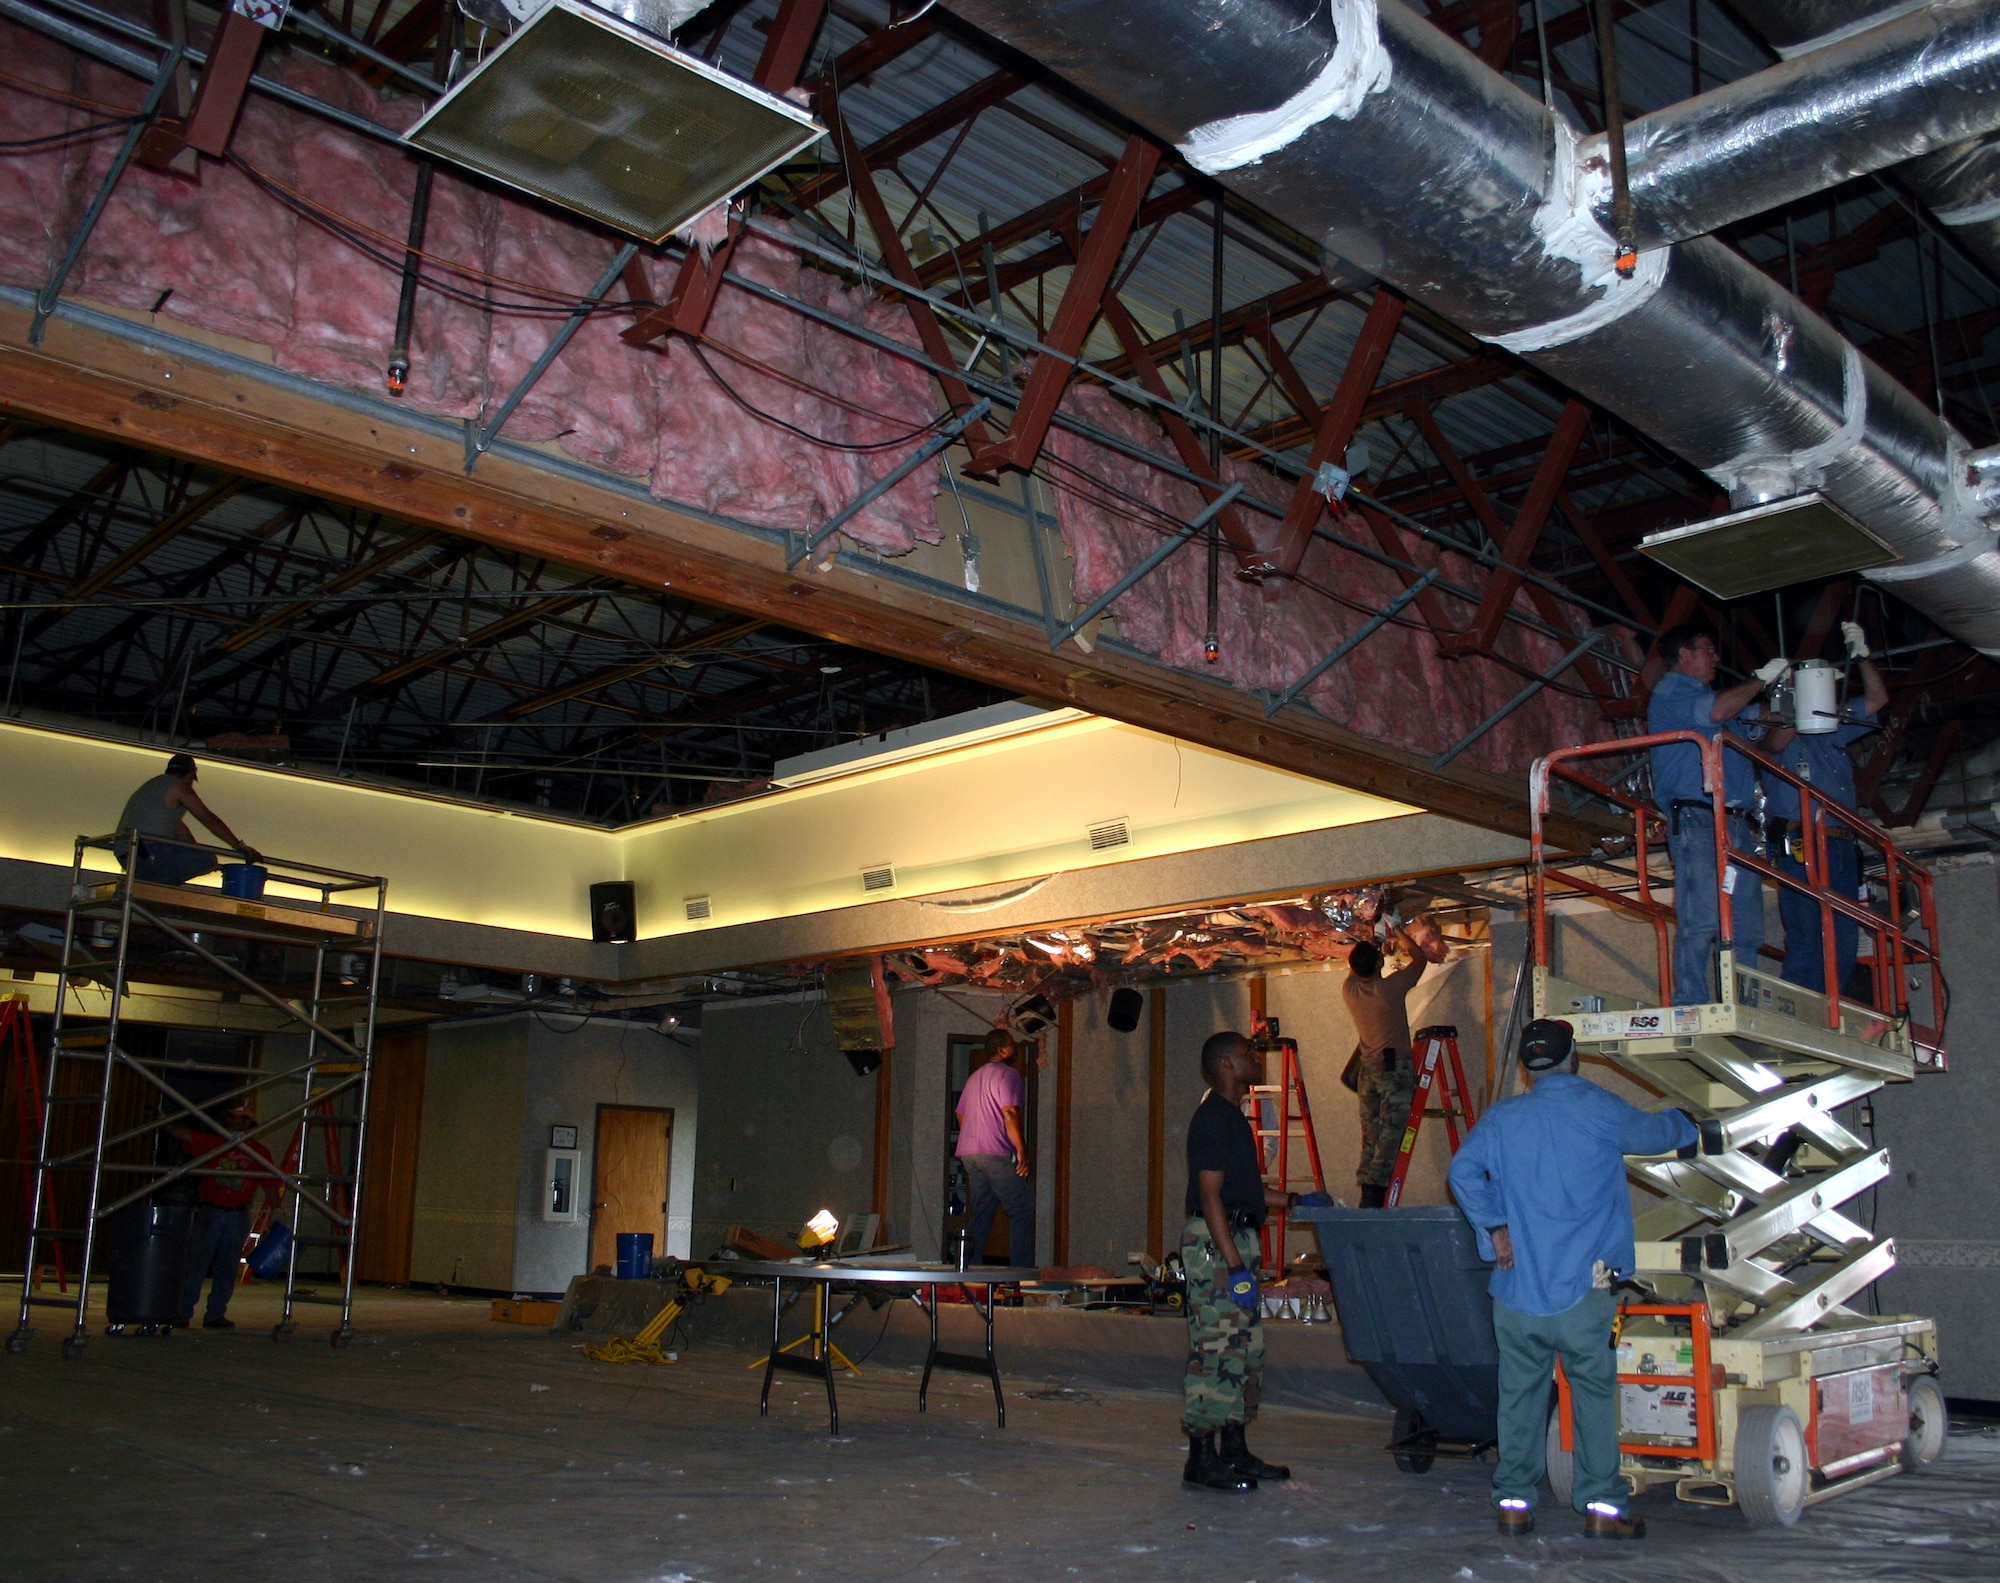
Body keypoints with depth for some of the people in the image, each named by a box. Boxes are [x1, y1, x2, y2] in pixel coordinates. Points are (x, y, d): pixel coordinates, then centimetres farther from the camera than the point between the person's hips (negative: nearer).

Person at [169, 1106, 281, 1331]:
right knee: (195, 1264, -2)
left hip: (238, 1217, 0)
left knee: (226, 1269, 5)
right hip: (209, 1213, 0)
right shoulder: (213, 1143, 7)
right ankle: (183, 1313, 3)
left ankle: (215, 1315, 12)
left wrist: (276, 1211, -1)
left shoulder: (260, 1153, 6)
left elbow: (270, 1186, 5)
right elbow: (182, 1135, 4)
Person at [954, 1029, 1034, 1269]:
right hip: (997, 1154, -9)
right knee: (1022, 1212, -5)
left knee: (981, 1213, 11)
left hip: (969, 1154, 9)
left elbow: (961, 1115, 25)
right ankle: (1022, 1273, -10)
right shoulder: (1008, 1074, -5)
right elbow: (1009, 1113, -16)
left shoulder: (975, 1076, 22)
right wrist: (1021, 1150, -15)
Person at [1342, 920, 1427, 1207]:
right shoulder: (1391, 987, -11)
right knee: (1390, 1137, -9)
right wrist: (1398, 931, 16)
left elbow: (1354, 969, 27)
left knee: (1370, 1138, 9)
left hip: (1367, 1069, 6)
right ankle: (1374, 1199, -17)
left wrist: (1371, 943, 32)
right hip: (1396, 1067, -5)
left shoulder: (1349, 990, 2)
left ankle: (1367, 1199, 6)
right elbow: (1419, 958, 6)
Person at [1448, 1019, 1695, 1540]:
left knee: (1519, 1394, 9)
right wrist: (1683, 1122, 38)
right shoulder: (1601, 1111, -1)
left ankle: (1513, 1502, 13)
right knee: (1594, 1393, 5)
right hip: (1582, 1286, -3)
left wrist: (1494, 1227, 1)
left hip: (1516, 1287, 3)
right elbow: (1657, 1134, 16)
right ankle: (1601, 1506, 5)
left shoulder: (1501, 1118, 6)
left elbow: (1464, 1171, -5)